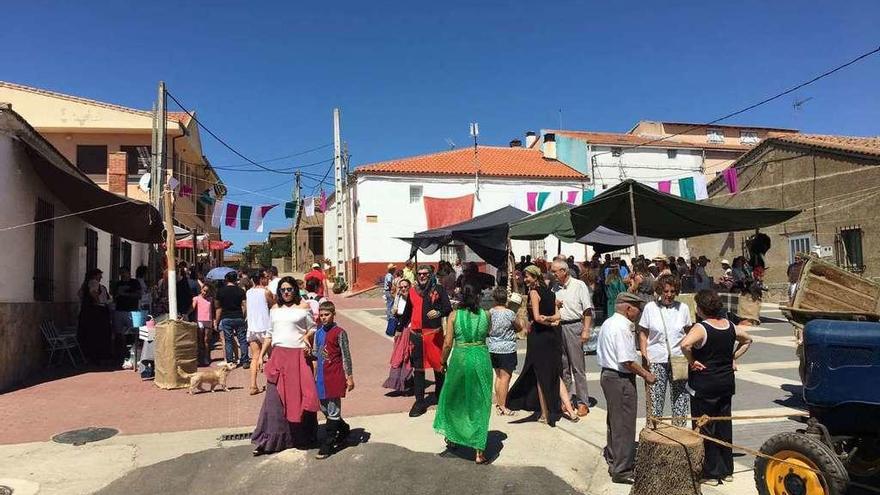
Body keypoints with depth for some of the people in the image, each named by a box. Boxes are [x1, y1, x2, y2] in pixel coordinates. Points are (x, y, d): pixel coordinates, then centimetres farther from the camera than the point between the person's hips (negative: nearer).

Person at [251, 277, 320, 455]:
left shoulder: (303, 308, 2)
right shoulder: (275, 309, 13)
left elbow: (313, 328, 7)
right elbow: (269, 334, 18)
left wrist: (306, 336, -14)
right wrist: (261, 355, 12)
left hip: (298, 355, -3)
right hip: (278, 355, 3)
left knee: (300, 395, 1)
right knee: (274, 397, 0)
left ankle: (303, 437, 16)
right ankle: (269, 440, 6)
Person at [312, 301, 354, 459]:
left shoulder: (339, 333, -9)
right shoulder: (318, 333, 10)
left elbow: (346, 356, -8)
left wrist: (349, 377, -8)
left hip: (335, 376, -7)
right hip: (321, 376, 7)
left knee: (333, 411, 0)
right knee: (324, 408, 16)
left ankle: (327, 445, 6)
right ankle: (344, 429, 38)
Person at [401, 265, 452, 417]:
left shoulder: (439, 289, 0)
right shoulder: (412, 291, 9)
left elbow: (448, 308, -4)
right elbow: (407, 312, 18)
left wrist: (439, 313, -23)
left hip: (435, 333, -2)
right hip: (416, 334, 2)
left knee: (438, 367, 7)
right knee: (418, 369, 5)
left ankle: (440, 397, 26)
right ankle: (419, 402, 13)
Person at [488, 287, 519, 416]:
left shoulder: (490, 312, -4)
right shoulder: (509, 313, -14)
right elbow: (519, 328, 2)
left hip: (492, 348, 5)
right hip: (507, 349, -5)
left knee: (498, 376, 18)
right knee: (505, 378, 1)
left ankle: (498, 403, 24)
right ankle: (502, 407, 4)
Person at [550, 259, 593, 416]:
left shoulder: (579, 285, -3)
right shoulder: (555, 288, 14)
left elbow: (587, 310, -7)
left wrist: (586, 330, -13)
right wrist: (554, 305, 1)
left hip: (574, 326, -6)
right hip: (558, 327, 6)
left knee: (578, 366, -4)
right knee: (563, 366, 10)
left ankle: (583, 402, 2)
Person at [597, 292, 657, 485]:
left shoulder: (607, 323, 10)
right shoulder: (622, 328, -21)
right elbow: (627, 361, -24)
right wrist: (646, 374, -13)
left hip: (607, 373, 10)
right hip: (621, 379, -10)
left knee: (614, 420, 22)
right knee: (624, 425, -2)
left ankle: (612, 458, 37)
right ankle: (622, 470, 6)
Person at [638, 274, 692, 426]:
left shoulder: (683, 308, 4)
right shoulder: (650, 308, 0)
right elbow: (643, 334, 3)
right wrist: (645, 356, -5)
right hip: (656, 360, -1)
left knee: (680, 397, 7)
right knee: (654, 398, 1)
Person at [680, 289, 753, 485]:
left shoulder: (701, 328, -19)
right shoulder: (730, 326, 3)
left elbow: (685, 344, -37)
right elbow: (747, 340, 21)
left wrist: (692, 362, -20)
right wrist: (733, 358, 16)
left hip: (703, 386, -7)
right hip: (726, 382, 7)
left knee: (704, 428, 5)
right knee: (724, 425, 17)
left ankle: (711, 473, 13)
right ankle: (727, 470, 27)